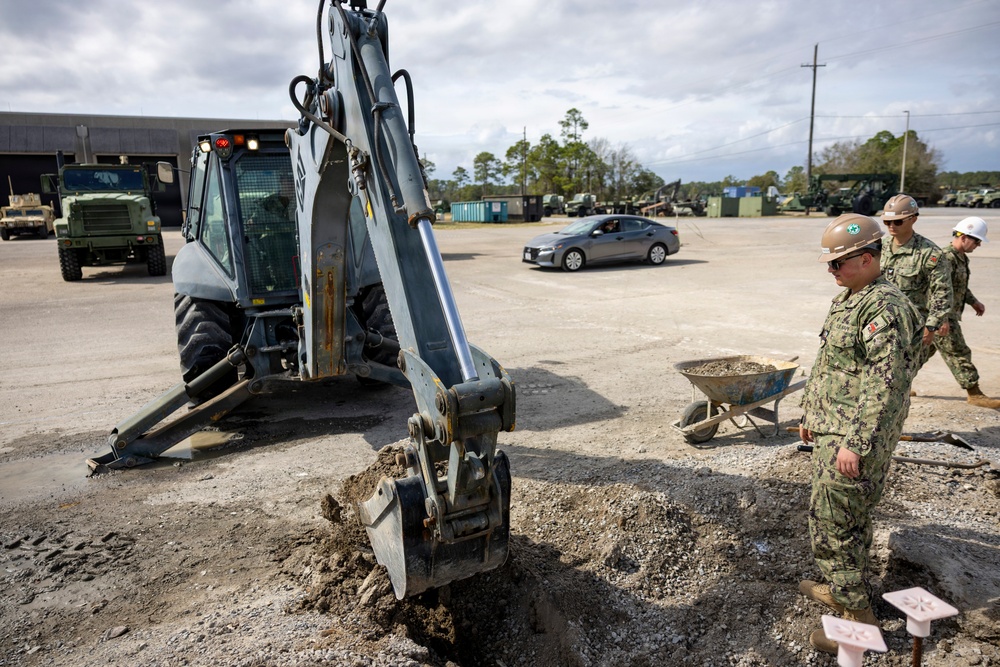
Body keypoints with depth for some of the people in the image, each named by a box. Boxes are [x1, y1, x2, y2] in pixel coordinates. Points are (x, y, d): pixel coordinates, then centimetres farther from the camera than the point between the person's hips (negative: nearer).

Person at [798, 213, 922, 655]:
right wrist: (810, 413, 22)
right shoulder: (847, 300, 12)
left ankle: (857, 616, 11)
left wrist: (856, 443, -24)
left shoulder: (886, 308, -20)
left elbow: (883, 385, -24)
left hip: (855, 438, -10)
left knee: (832, 524, -2)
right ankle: (843, 589, 37)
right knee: (847, 519, 21)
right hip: (830, 431, 10)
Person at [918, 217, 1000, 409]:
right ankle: (975, 394, 4)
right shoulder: (947, 258, -20)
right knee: (959, 354, -3)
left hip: (949, 316, 10)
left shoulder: (961, 257, 13)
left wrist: (973, 301, 27)